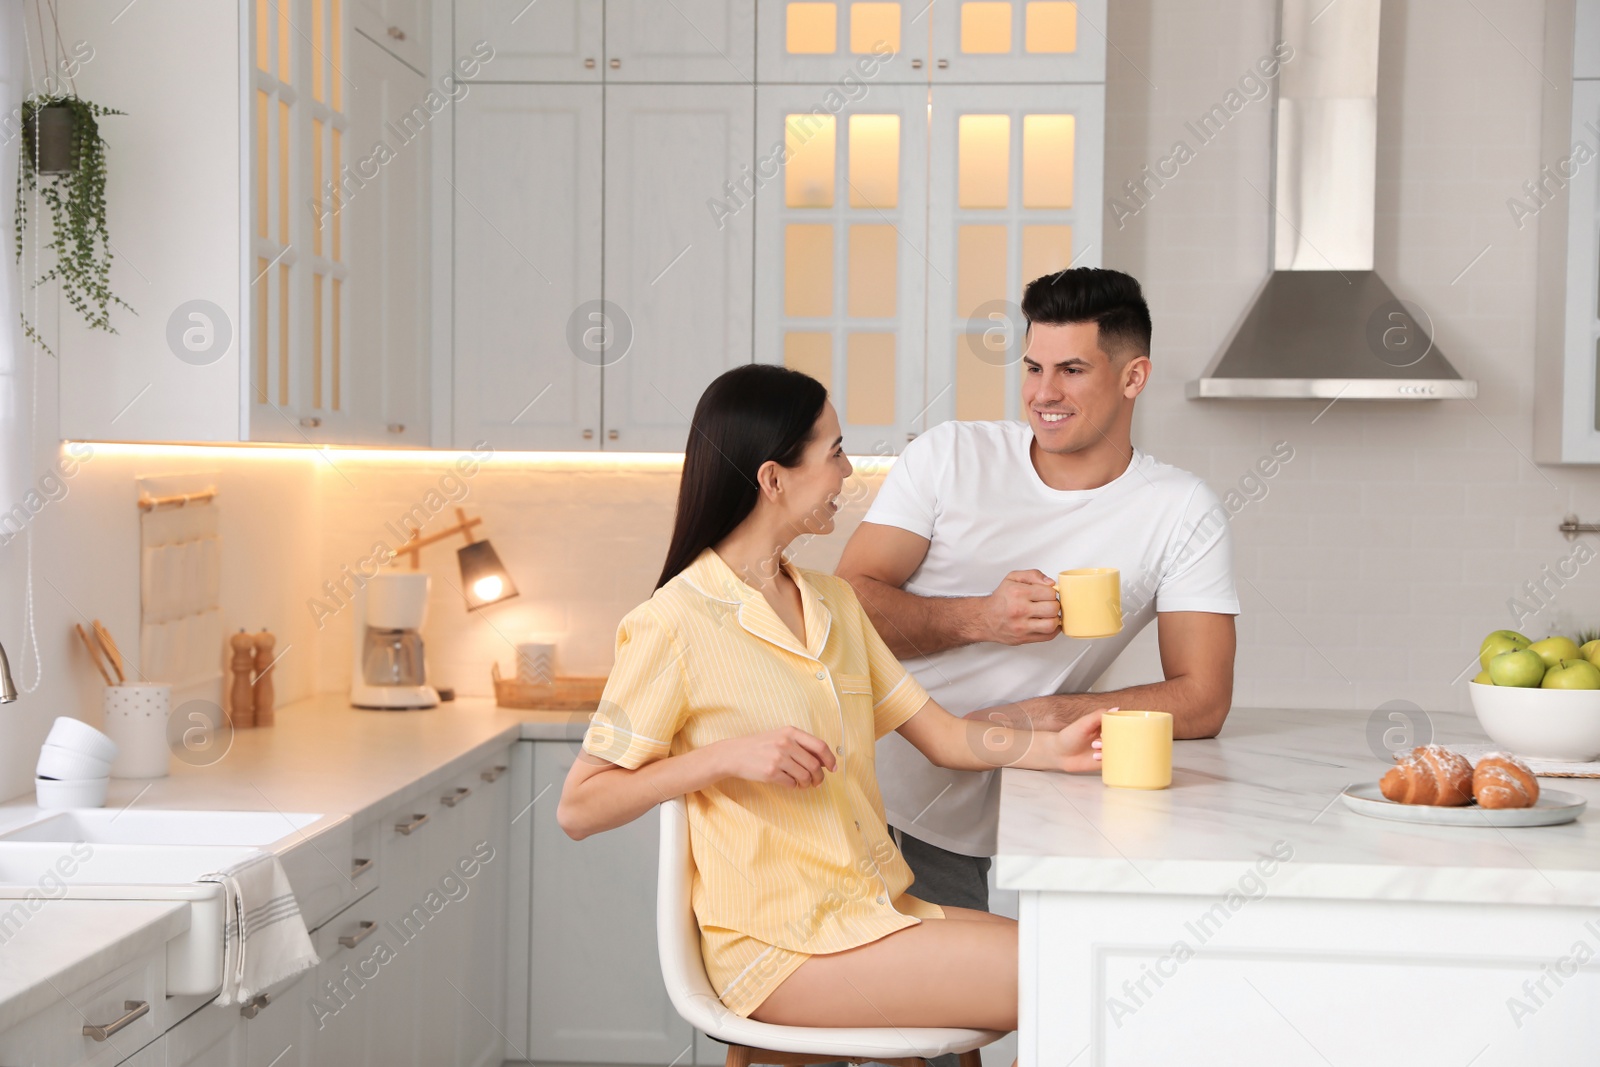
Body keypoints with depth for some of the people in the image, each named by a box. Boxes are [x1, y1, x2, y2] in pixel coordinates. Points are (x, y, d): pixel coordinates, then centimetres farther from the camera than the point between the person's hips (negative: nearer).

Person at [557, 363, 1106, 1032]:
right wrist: (726, 755, -20)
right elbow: (578, 809, -9)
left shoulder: (833, 602, 15)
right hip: (780, 946, -8)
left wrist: (1053, 749, -4)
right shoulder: (675, 624, -9)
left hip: (874, 912, 8)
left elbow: (939, 736, 13)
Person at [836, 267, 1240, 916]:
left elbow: (1202, 702, -4)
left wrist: (1039, 715, -17)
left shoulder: (1181, 514, 1)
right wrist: (979, 619, -18)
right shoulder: (948, 456, 4)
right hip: (854, 783, 1)